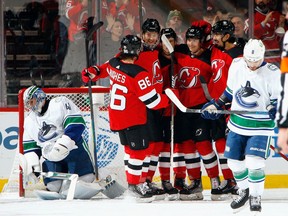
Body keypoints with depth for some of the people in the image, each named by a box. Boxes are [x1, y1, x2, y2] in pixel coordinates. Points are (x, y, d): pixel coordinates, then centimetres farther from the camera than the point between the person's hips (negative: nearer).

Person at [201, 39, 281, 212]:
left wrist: (275, 107, -29)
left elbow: (278, 98, -9)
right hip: (238, 123, 5)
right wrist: (216, 105, 7)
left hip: (260, 125, -5)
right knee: (234, 161, 10)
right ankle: (244, 191, 34)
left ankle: (256, 197, 1)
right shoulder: (236, 65, -3)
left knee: (255, 162, -18)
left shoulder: (272, 73, -16)